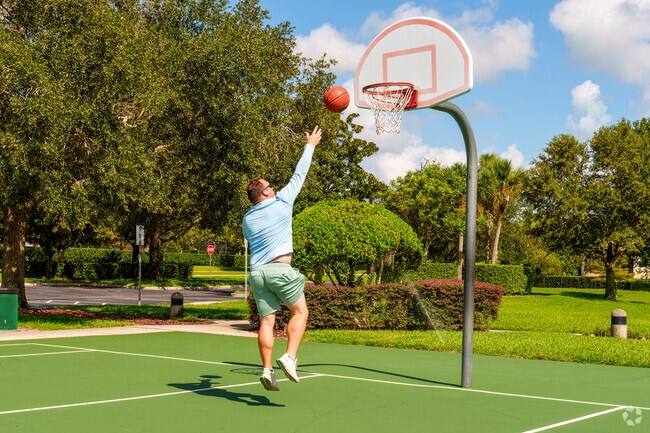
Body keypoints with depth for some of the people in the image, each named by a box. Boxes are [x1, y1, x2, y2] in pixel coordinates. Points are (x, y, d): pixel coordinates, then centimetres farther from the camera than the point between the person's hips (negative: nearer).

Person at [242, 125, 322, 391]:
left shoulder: (247, 219, 15)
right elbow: (299, 174, 10)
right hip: (280, 268, -5)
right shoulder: (281, 202, 2)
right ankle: (289, 357, -11)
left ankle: (267, 370, -4)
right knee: (300, 312, 6)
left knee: (267, 321, 4)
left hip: (257, 271, 5)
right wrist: (310, 145, 21)